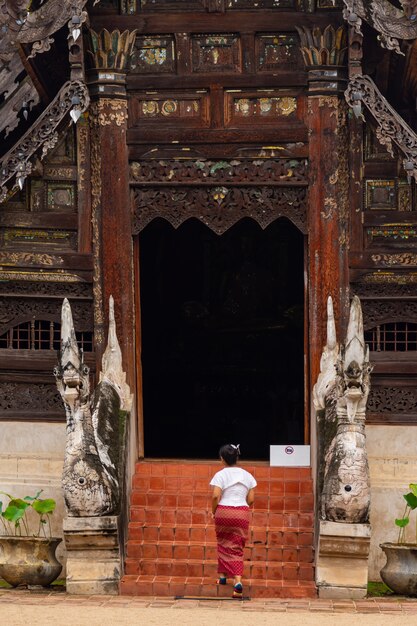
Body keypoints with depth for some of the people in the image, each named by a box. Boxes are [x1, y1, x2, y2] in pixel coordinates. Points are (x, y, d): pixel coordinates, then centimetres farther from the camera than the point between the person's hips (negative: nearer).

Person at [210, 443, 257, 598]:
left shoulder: (221, 475, -5)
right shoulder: (247, 475, 7)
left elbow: (216, 496, -14)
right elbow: (251, 499, 5)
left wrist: (213, 511, 1)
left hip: (223, 512, -2)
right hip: (242, 514, 2)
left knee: (223, 544, 17)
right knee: (237, 548, 3)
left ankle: (222, 576, 26)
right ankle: (237, 581, -13)